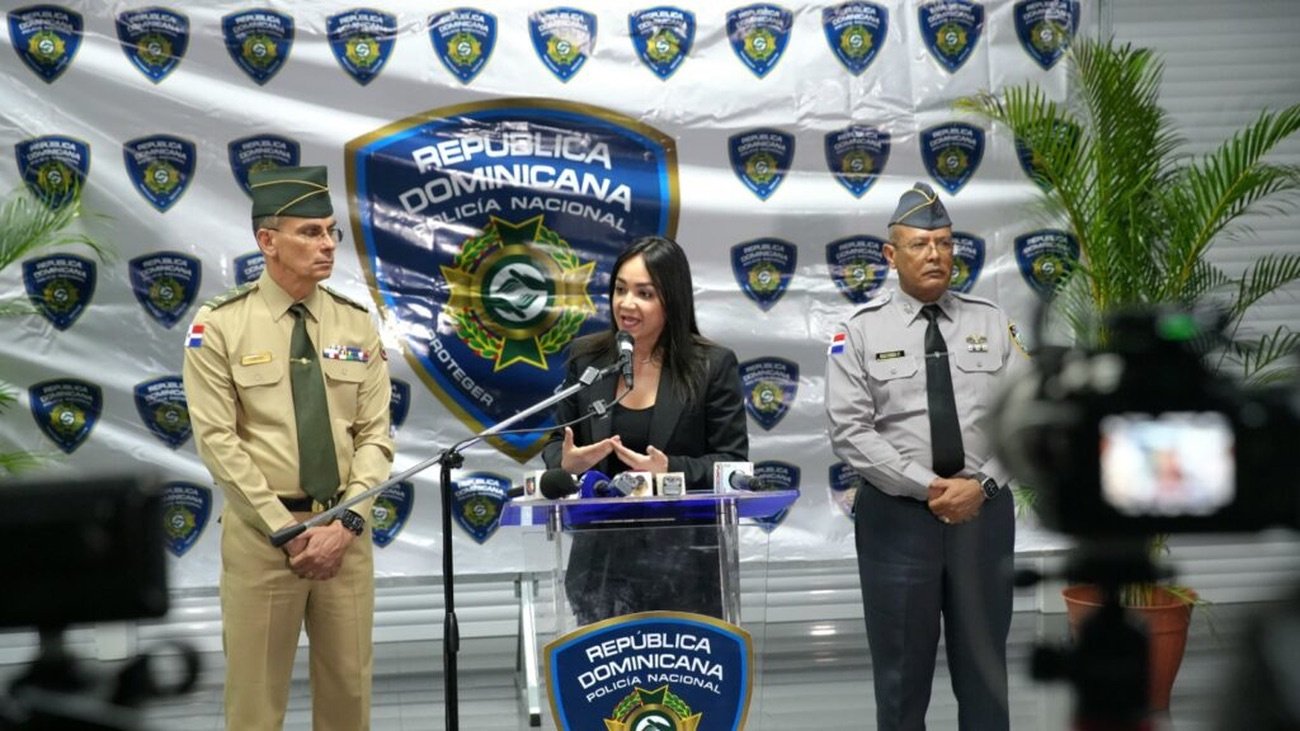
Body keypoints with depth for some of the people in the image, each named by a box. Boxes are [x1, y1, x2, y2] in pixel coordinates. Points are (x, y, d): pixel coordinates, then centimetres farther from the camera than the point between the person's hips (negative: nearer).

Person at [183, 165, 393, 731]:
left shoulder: (356, 323, 6)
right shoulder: (219, 326, -5)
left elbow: (375, 434, 3)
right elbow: (218, 442, -9)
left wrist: (345, 523, -10)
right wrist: (287, 531, -13)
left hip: (344, 530, 3)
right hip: (262, 531, -3)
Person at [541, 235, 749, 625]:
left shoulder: (713, 365, -2)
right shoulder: (585, 357, 7)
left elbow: (732, 462, -3)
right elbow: (557, 442, 15)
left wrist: (671, 470, -19)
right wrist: (566, 461, -8)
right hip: (601, 557, 2)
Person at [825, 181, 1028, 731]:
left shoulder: (991, 324, 5)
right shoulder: (861, 332, -2)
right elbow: (851, 433, -10)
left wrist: (981, 484, -14)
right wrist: (929, 487, -16)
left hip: (984, 512, 2)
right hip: (897, 516, -2)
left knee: (984, 664, 12)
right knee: (902, 669, 7)